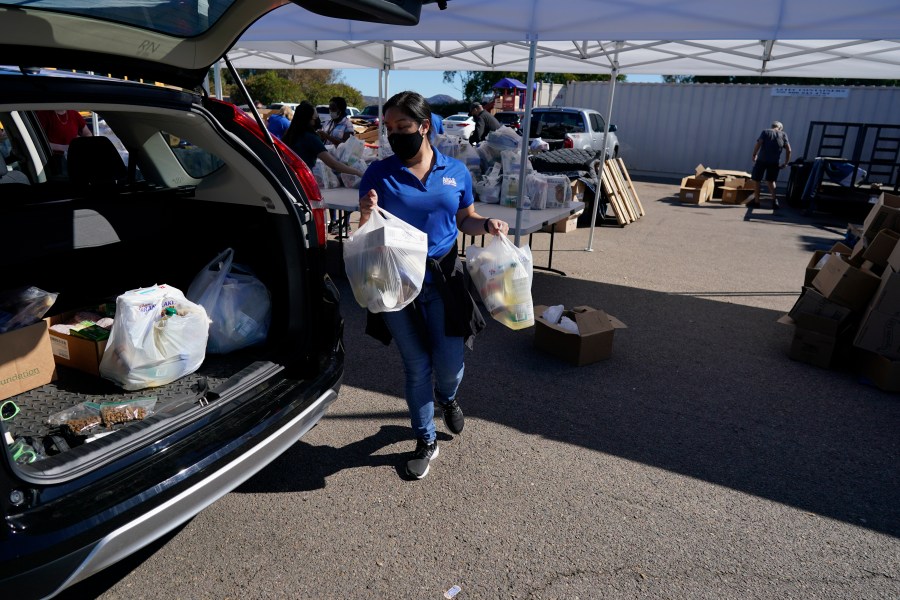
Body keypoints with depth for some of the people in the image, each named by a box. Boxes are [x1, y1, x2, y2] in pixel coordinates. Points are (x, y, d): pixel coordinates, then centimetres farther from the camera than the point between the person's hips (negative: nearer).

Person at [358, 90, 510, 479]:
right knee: (416, 366, 10)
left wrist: (487, 225, -9)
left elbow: (465, 220, 12)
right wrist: (367, 215, -25)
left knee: (449, 362, 5)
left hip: (443, 279, 1)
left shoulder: (455, 172, 1)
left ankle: (447, 397, 46)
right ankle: (426, 441, 31)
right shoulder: (379, 174, -5)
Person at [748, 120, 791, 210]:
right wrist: (786, 163, 13)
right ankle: (774, 200, 1)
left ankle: (756, 201, 9)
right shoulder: (783, 134, 11)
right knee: (770, 181, 17)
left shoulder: (765, 132, 4)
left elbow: (758, 144, -11)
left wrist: (754, 155, 1)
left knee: (756, 180, 9)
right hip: (775, 162, 3)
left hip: (762, 160, -3)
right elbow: (788, 150, 5)